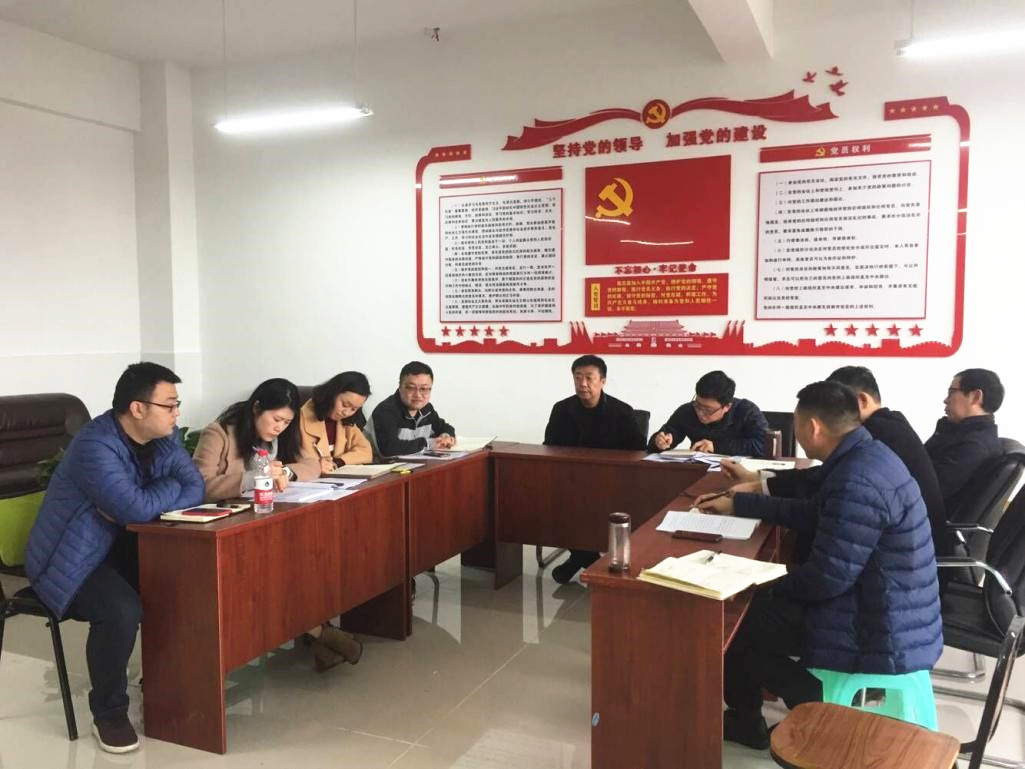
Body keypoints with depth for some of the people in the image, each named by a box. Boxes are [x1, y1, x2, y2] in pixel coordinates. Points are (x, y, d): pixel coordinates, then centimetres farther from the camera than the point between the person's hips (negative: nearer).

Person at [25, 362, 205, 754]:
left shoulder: (163, 437, -1)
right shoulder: (95, 445, -27)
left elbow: (195, 489, -6)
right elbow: (136, 508, -34)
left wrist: (135, 505, -21)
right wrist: (170, 486, -14)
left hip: (117, 546, 7)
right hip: (69, 559, -7)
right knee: (121, 610, -31)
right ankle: (108, 714, -6)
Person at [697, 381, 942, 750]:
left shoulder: (858, 483, -28)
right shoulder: (866, 456, 4)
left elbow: (827, 577, -25)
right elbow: (812, 513, 17)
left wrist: (773, 585, -5)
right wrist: (736, 504, 21)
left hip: (884, 635, -10)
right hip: (893, 617, 10)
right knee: (753, 604, 18)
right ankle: (745, 719, 31)